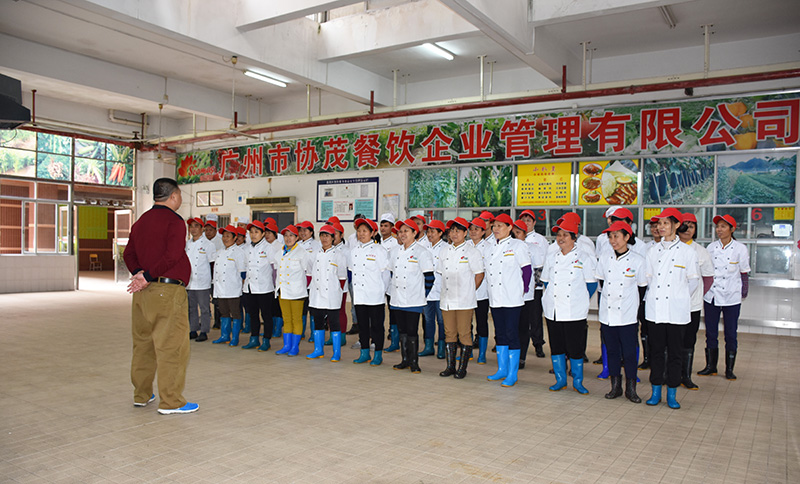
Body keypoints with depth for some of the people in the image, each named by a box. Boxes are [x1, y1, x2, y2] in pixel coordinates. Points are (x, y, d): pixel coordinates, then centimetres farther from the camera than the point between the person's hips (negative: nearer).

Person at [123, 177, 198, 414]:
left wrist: (138, 273, 0)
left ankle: (141, 395, 26)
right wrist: (148, 276, -14)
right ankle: (170, 401, 2)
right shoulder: (174, 220, -9)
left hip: (144, 292, 8)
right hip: (168, 290, -8)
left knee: (143, 343, 16)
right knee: (171, 346, -2)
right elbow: (172, 255, -19)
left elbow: (128, 254, 14)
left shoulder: (140, 221, 16)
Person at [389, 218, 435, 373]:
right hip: (398, 299, 6)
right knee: (402, 330, 12)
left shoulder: (422, 252, -8)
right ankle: (405, 360, 22)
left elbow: (429, 277, -9)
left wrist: (423, 295, -9)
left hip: (413, 300, -6)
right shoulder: (396, 252, 12)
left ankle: (414, 362, 10)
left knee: (412, 331, -3)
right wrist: (393, 290, 13)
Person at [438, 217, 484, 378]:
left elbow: (479, 275, -1)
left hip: (464, 301, -5)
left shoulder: (472, 252, -3)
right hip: (447, 299, 5)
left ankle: (462, 368, 8)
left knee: (464, 334, -1)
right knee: (449, 333, 9)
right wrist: (446, 289, 11)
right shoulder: (444, 251, 11)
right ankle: (450, 366, 18)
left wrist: (469, 291, -1)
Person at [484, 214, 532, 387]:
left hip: (512, 299, -6)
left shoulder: (518, 246, -3)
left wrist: (523, 290, -3)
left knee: (512, 334, -4)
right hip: (495, 299, 6)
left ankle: (512, 374, 3)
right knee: (500, 334, 13)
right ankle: (502, 370, 24)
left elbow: (527, 270, -3)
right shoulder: (489, 250, 14)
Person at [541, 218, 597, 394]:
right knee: (556, 346, 8)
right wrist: (552, 297, 10)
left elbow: (592, 284, 2)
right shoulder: (551, 258, 10)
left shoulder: (583, 258, -1)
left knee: (576, 348, 0)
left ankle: (578, 381, 16)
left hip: (575, 312, -3)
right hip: (553, 311, 4)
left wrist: (581, 300, 1)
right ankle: (560, 379, 22)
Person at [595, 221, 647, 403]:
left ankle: (630, 388, 14)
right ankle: (615, 386, 21)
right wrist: (604, 302, 11)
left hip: (628, 316, -3)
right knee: (611, 350, 9)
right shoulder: (605, 256, 3)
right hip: (607, 313, 3)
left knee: (629, 352, 0)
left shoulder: (637, 260, -6)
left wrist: (631, 304, 4)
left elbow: (642, 288, 3)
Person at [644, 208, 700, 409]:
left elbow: (693, 280, 7)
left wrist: (680, 297, 12)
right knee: (656, 351, 7)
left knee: (675, 353, 4)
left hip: (677, 311, -2)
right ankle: (656, 392, 17)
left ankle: (672, 394, 15)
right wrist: (650, 297, 9)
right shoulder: (654, 251, 8)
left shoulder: (687, 251, -1)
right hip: (654, 308, 3)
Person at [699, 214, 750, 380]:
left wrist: (744, 292, 0)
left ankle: (729, 369, 14)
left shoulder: (740, 248, -2)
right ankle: (710, 366, 18)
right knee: (711, 332, 6)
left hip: (731, 297, -2)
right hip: (711, 296, 2)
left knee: (731, 334, 2)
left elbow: (744, 273, 4)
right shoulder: (711, 247, 5)